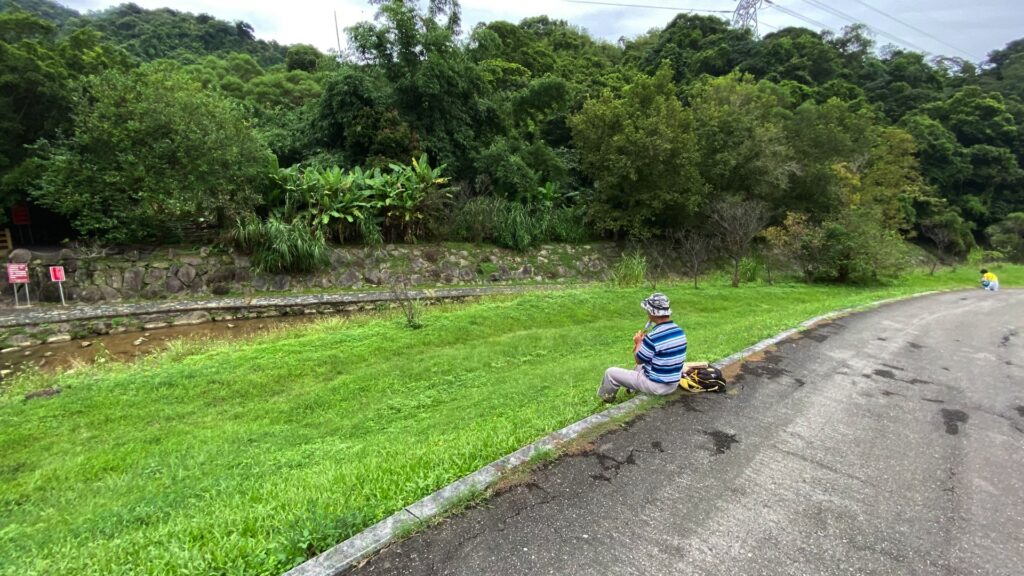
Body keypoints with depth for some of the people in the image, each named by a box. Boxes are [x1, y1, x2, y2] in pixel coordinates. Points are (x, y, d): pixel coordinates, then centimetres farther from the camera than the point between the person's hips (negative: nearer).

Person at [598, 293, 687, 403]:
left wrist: (639, 342, 5)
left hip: (656, 386, -8)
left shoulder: (654, 336, -27)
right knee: (641, 365, 35)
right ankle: (632, 389, 49)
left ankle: (606, 397, 28)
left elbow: (639, 359, -11)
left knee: (610, 372, 3)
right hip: (673, 384, 8)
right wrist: (644, 341, 9)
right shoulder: (679, 331, -2)